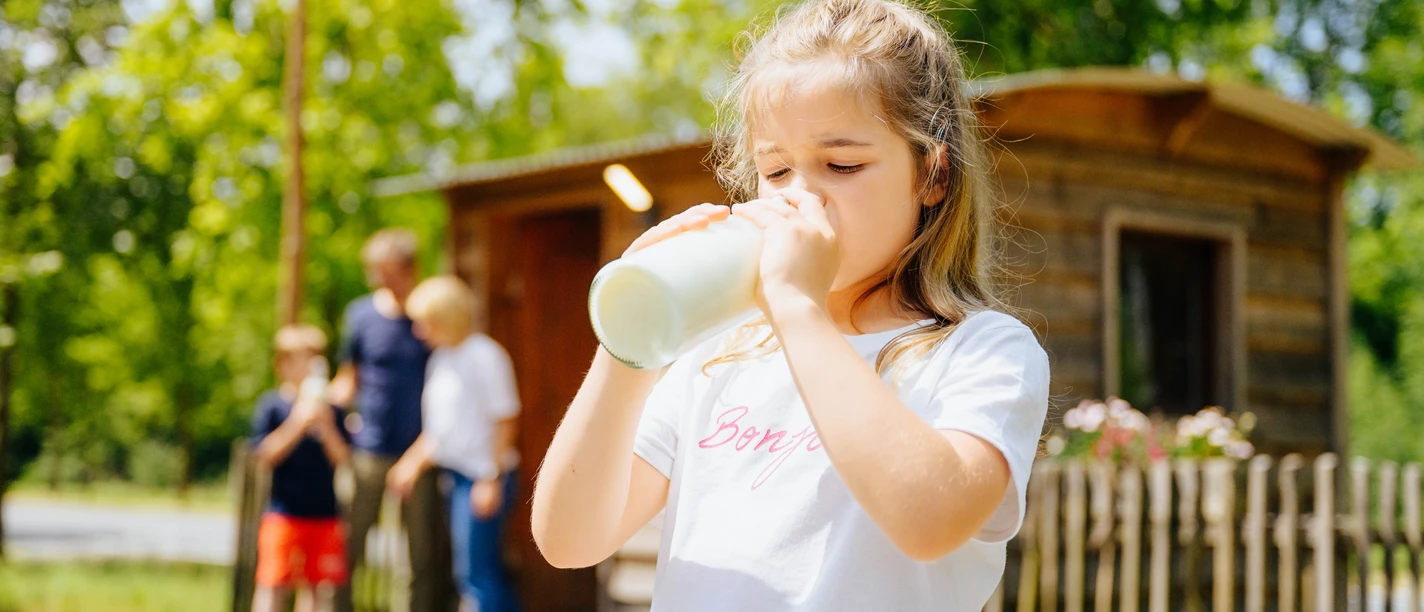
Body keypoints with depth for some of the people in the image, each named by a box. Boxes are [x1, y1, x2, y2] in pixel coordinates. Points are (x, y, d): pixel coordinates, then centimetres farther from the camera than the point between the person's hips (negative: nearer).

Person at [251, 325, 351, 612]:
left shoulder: (331, 410, 7)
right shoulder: (272, 405, -2)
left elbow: (342, 459, 1)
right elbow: (264, 455, -9)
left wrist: (325, 427, -14)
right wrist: (297, 423, -17)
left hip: (325, 514, 4)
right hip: (284, 513, -3)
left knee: (320, 586, 7)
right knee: (273, 585, -4)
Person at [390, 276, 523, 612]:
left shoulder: (485, 356, -13)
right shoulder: (441, 359, 13)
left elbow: (505, 421, -14)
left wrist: (492, 479, -16)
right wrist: (412, 463, 13)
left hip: (483, 477, -9)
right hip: (457, 476, 9)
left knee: (477, 575, -7)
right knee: (488, 573, 13)